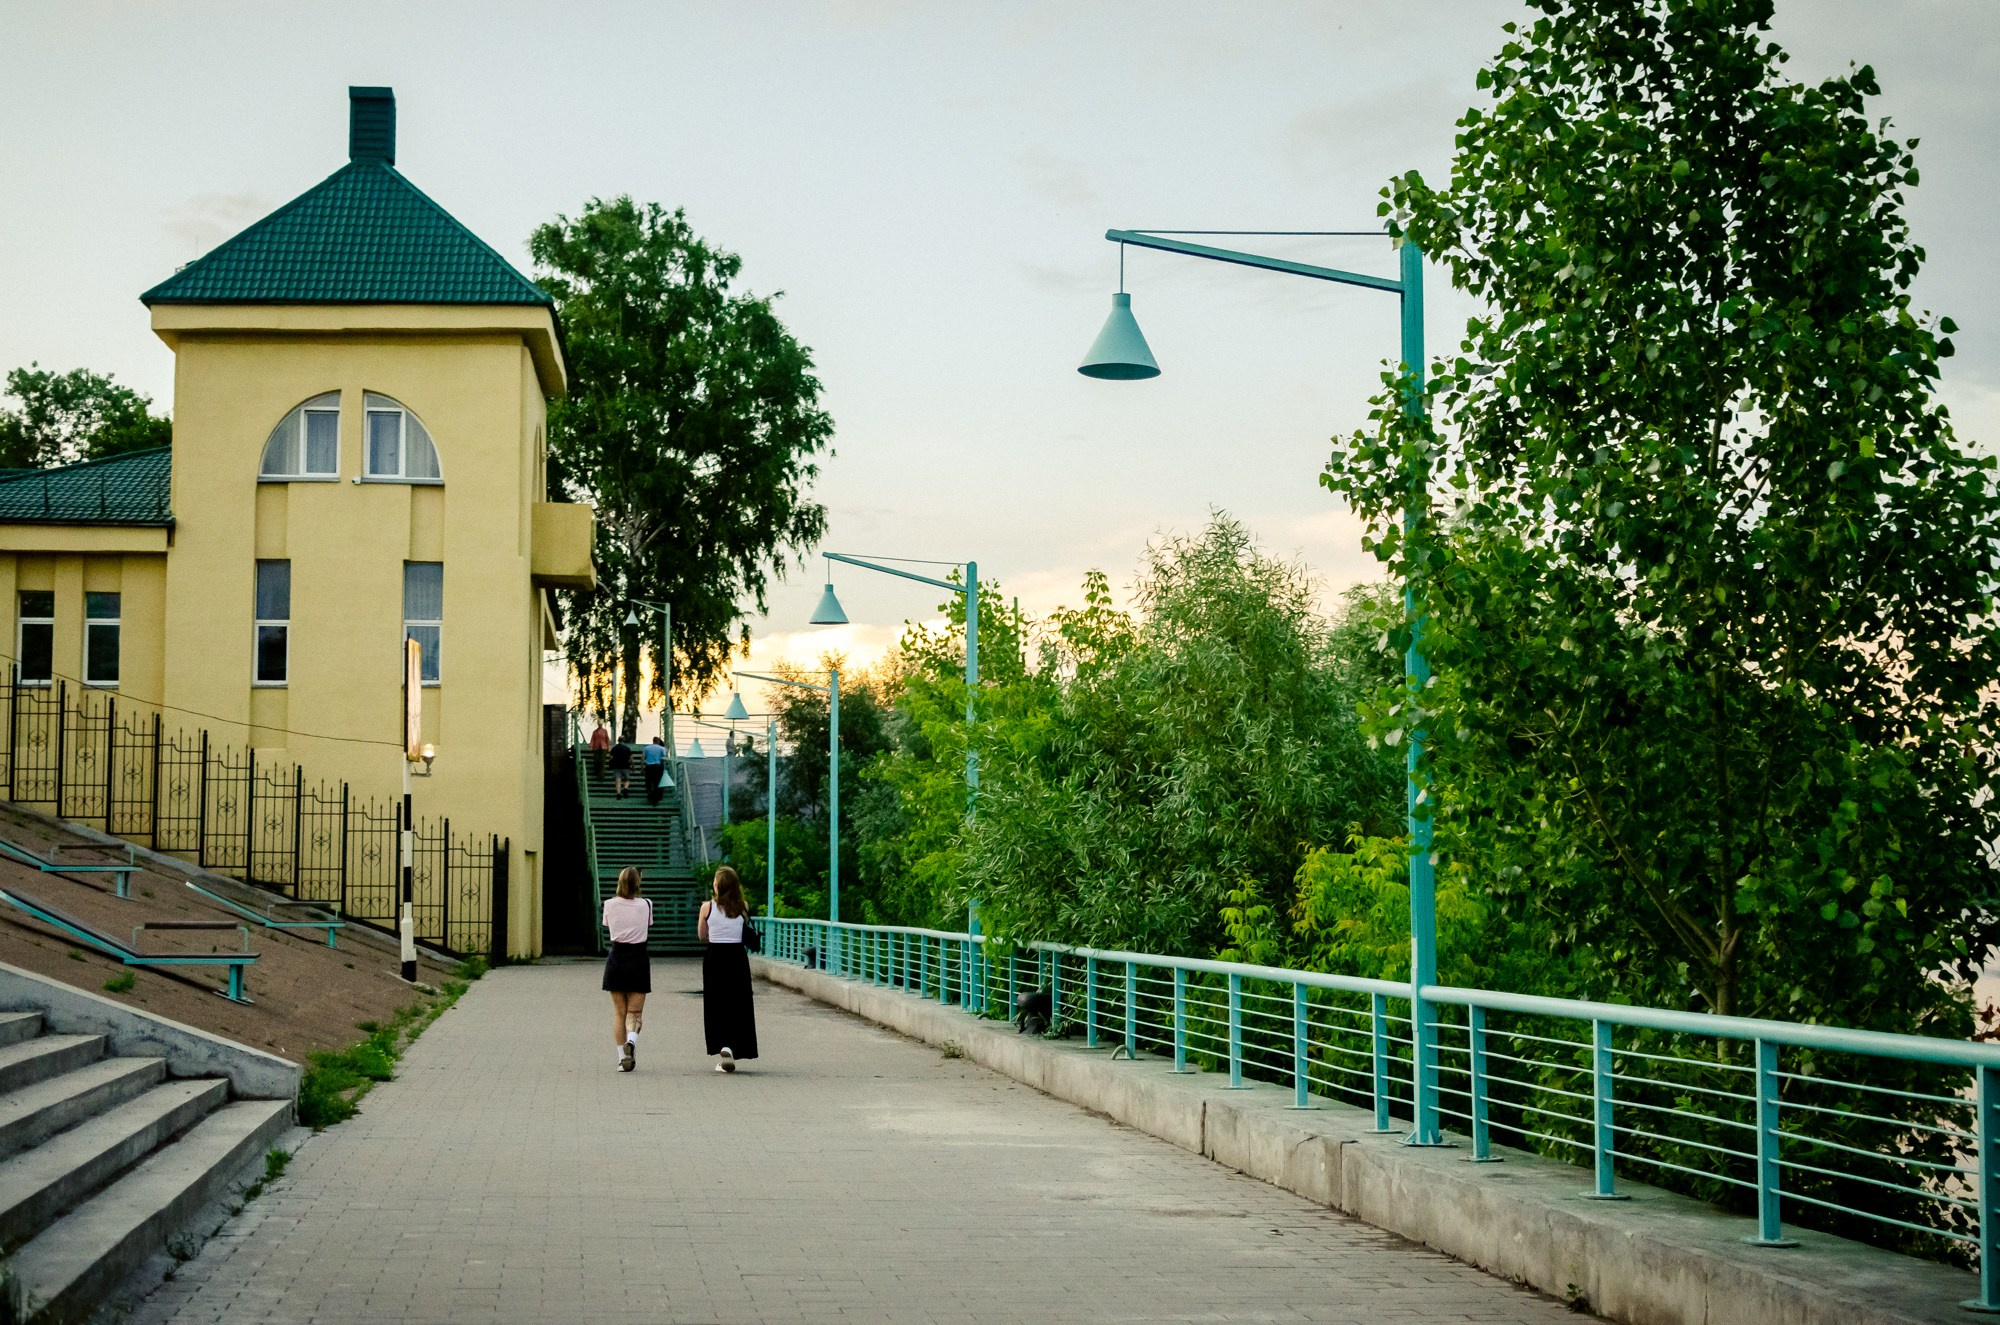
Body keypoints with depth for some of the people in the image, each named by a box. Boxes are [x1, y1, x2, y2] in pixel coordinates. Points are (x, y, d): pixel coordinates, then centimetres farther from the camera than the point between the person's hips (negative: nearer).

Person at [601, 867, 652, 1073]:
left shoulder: (610, 904, -4)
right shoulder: (645, 905, -6)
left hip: (616, 957, 1)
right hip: (638, 959, -1)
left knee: (619, 1012, 9)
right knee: (634, 1011, 4)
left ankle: (622, 1057, 4)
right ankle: (631, 1040, -26)